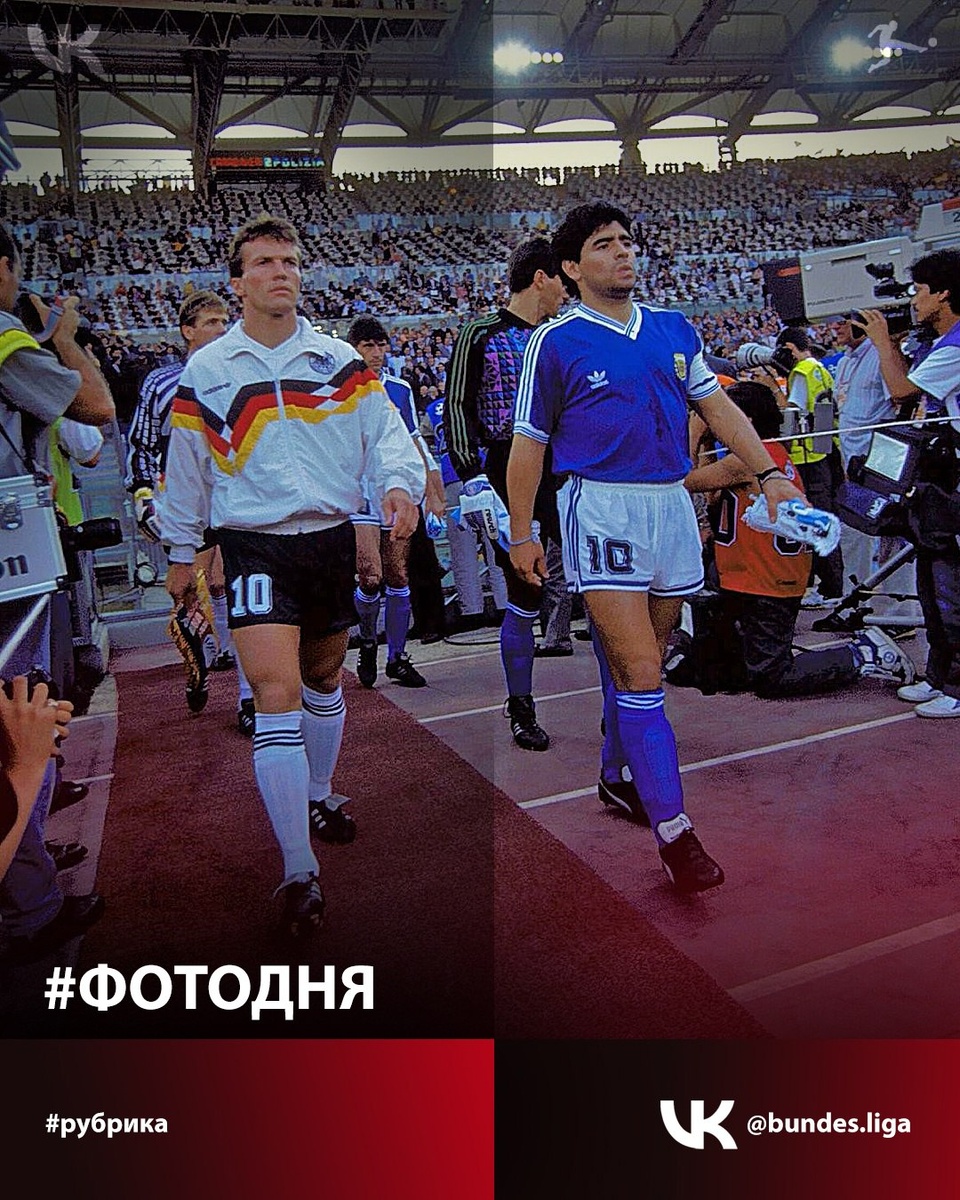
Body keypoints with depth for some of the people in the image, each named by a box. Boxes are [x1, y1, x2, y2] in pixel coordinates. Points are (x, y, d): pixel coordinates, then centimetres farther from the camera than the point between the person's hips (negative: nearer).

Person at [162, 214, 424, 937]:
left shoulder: (340, 359, 6)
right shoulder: (206, 372, 2)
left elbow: (385, 428, 0)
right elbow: (187, 469, 10)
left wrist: (399, 482, -21)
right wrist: (183, 551, 15)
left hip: (333, 539, 3)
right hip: (256, 546, -3)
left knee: (324, 680, 19)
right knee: (277, 696, -16)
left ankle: (319, 795, 45)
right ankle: (299, 872, -8)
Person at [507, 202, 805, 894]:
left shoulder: (675, 330, 13)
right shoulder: (556, 342, 0)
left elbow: (718, 407, 16)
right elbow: (529, 444, 3)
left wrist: (770, 473, 5)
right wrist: (522, 536, 3)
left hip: (671, 505, 5)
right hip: (601, 508, -5)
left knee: (642, 666, 13)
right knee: (638, 672, -11)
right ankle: (674, 831, -6)